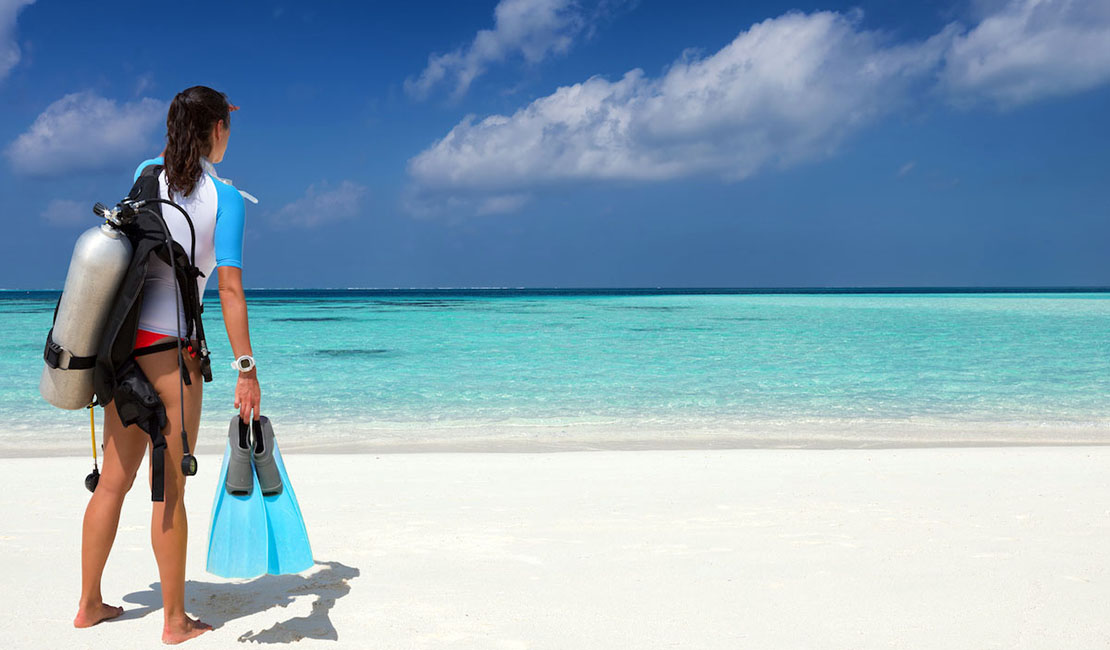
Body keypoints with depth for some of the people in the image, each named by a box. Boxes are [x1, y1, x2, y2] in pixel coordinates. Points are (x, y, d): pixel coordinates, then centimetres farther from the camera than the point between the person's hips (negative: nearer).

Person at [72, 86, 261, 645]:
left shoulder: (146, 174, 9)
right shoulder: (224, 196, -6)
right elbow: (230, 287, -12)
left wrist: (192, 120, 49)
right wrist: (246, 369, -11)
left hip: (123, 341, 6)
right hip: (170, 345, -6)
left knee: (113, 480, 16)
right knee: (170, 490, 2)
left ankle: (89, 604, 27)